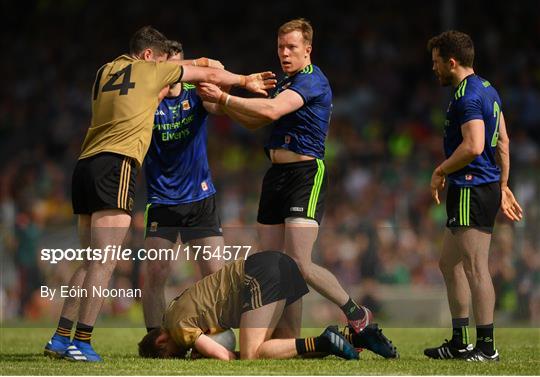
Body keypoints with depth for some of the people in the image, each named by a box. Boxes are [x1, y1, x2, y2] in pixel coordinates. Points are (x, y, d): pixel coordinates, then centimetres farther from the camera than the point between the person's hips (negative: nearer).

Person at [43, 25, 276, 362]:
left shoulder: (105, 71, 22)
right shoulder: (150, 70, 8)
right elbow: (210, 75, 19)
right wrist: (246, 81, 33)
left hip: (85, 166, 7)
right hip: (116, 164, -7)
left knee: (93, 261, 11)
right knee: (105, 261, -10)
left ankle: (61, 338, 6)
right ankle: (81, 342, -16)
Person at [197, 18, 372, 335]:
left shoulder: (313, 80, -11)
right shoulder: (286, 84, 19)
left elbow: (271, 110, -25)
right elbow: (256, 121, 27)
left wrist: (223, 98, -21)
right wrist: (222, 103, 11)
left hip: (306, 174, -9)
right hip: (277, 175, 9)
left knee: (300, 265, -15)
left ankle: (357, 314, 2)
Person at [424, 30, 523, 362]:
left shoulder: (468, 96, -15)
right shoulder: (487, 90, 17)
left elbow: (473, 146, -25)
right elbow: (502, 141, 21)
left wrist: (441, 172, -12)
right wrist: (503, 185, 24)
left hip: (472, 190, -11)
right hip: (487, 186, 11)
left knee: (475, 268, -9)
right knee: (450, 264, 16)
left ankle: (487, 345, -8)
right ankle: (460, 343, 19)